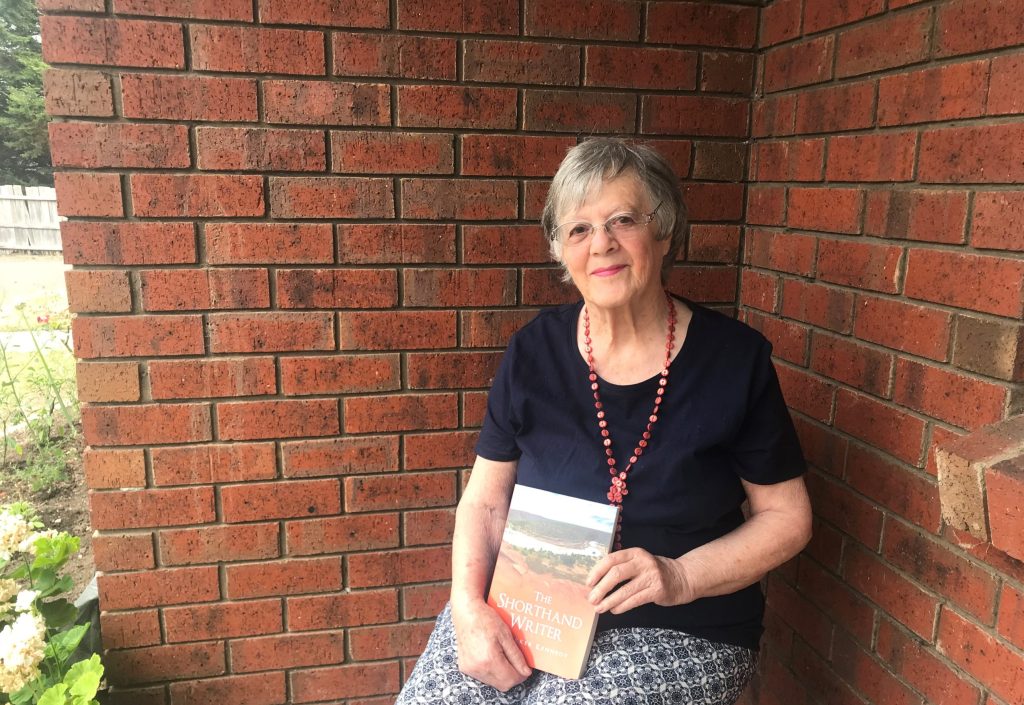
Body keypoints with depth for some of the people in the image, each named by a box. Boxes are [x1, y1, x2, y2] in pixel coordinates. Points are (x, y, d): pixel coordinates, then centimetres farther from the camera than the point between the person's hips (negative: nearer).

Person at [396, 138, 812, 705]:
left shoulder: (735, 358, -8)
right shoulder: (536, 351, -2)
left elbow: (786, 517, -1)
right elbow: (485, 499, 2)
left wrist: (680, 577, -16)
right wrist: (469, 607, -14)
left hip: (676, 633, -2)